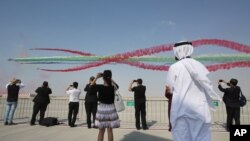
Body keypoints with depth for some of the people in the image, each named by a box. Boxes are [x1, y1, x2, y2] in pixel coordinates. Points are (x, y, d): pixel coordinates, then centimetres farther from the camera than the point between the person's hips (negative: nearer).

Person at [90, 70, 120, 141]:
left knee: (101, 131, 11)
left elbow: (91, 86, 6)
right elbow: (117, 85, 17)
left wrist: (96, 77, 5)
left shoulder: (100, 87, -12)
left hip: (101, 109, 0)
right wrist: (110, 79, 11)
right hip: (110, 109, 1)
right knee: (110, 130, 7)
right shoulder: (113, 87, -7)